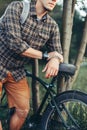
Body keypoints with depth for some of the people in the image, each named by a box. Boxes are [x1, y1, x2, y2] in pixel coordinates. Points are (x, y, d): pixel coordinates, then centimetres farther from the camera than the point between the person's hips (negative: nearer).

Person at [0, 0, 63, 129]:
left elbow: (58, 53, 4)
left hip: (17, 72, 5)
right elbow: (14, 43, -26)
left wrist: (55, 59, -22)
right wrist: (45, 56, -18)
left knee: (23, 110, 6)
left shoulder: (52, 26, -3)